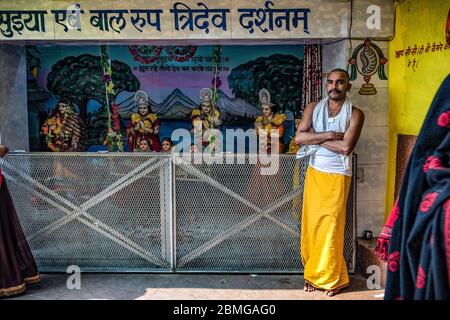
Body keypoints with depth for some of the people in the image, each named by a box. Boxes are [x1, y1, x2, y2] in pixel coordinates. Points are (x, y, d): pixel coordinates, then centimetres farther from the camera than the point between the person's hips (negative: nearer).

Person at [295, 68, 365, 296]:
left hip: (337, 176, -3)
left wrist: (314, 137, -11)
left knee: (331, 227, 0)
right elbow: (299, 137, -8)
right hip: (314, 173, 3)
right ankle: (313, 273, 22)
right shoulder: (313, 108, 4)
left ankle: (332, 278, 17)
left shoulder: (355, 114, -5)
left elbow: (346, 147, -17)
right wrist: (327, 135, -16)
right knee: (311, 224, 7)